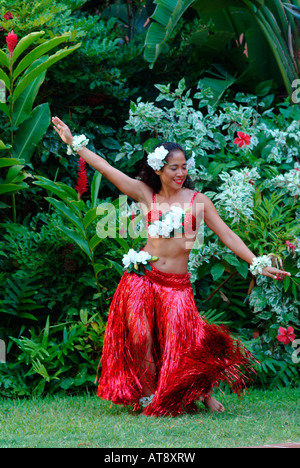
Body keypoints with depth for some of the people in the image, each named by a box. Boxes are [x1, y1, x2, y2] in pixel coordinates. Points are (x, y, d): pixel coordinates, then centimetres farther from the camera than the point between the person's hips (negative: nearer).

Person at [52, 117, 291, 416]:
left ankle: (204, 391, 11)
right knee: (140, 337, -11)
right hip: (143, 276, 1)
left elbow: (228, 236, 4)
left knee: (181, 345, -11)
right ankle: (147, 395, 8)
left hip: (176, 284, -1)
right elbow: (106, 169, 7)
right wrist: (74, 143, 6)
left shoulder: (198, 201, 5)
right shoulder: (147, 195, 7)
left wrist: (257, 264, -5)